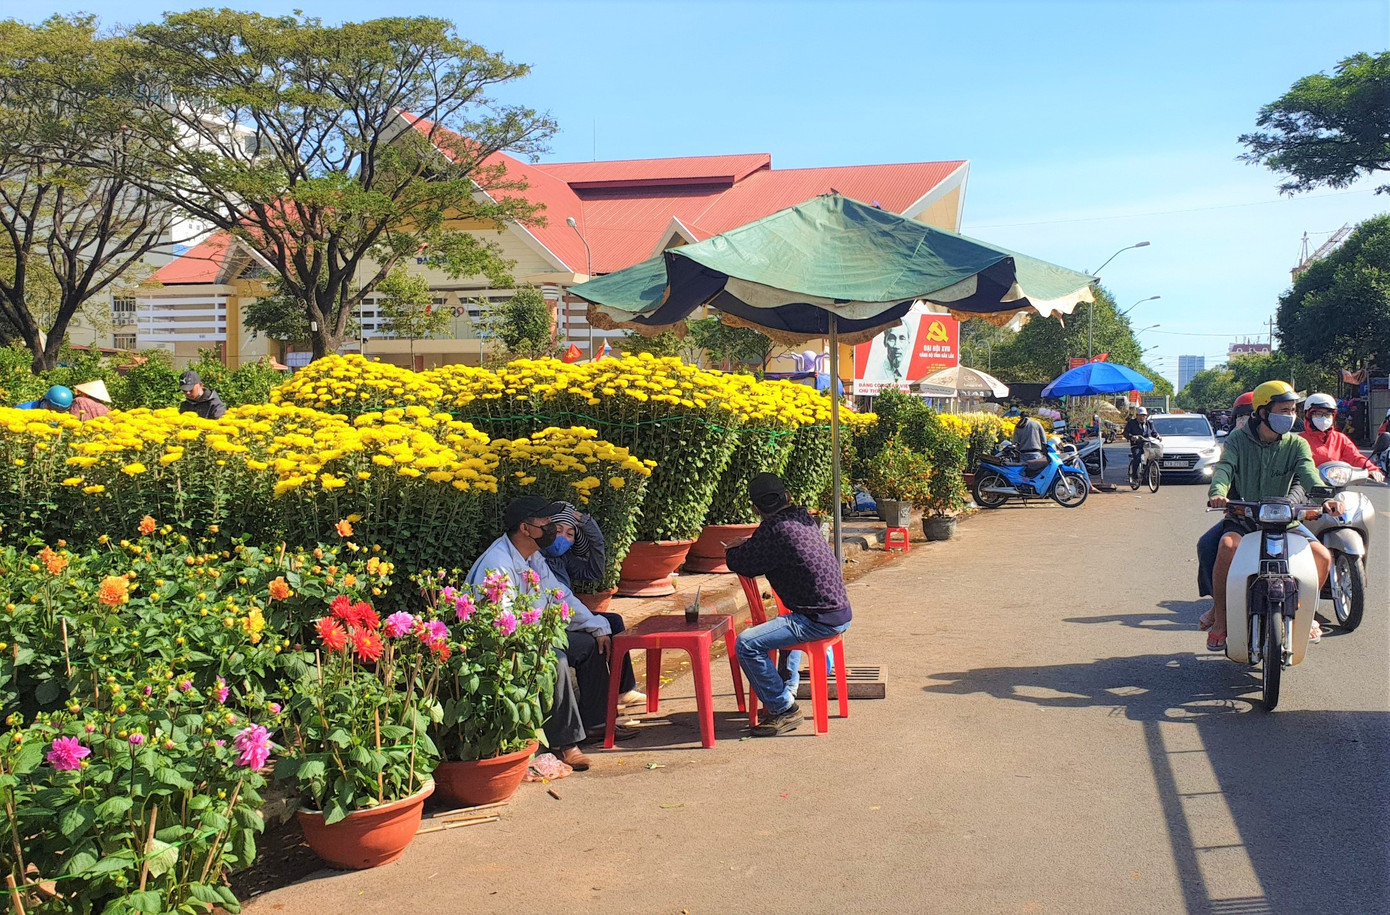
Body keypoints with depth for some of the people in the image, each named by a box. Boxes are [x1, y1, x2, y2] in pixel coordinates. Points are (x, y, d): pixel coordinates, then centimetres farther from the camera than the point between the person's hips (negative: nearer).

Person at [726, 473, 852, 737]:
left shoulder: (774, 530, -16)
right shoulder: (803, 518, 10)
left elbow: (743, 565, -6)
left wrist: (733, 550, 15)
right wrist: (749, 545, 18)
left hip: (820, 621, -9)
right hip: (841, 613, 10)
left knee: (747, 644, -15)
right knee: (790, 622, 39)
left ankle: (784, 709, -4)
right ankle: (787, 691, 40)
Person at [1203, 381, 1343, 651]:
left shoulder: (1296, 445, 4)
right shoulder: (1238, 440, -1)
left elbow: (1307, 474, -13)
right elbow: (1224, 467, -18)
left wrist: (1324, 497, -36)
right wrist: (1218, 493, -41)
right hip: (1242, 517, -2)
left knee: (1323, 556, -17)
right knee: (1227, 545, -34)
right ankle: (1219, 617, -19)